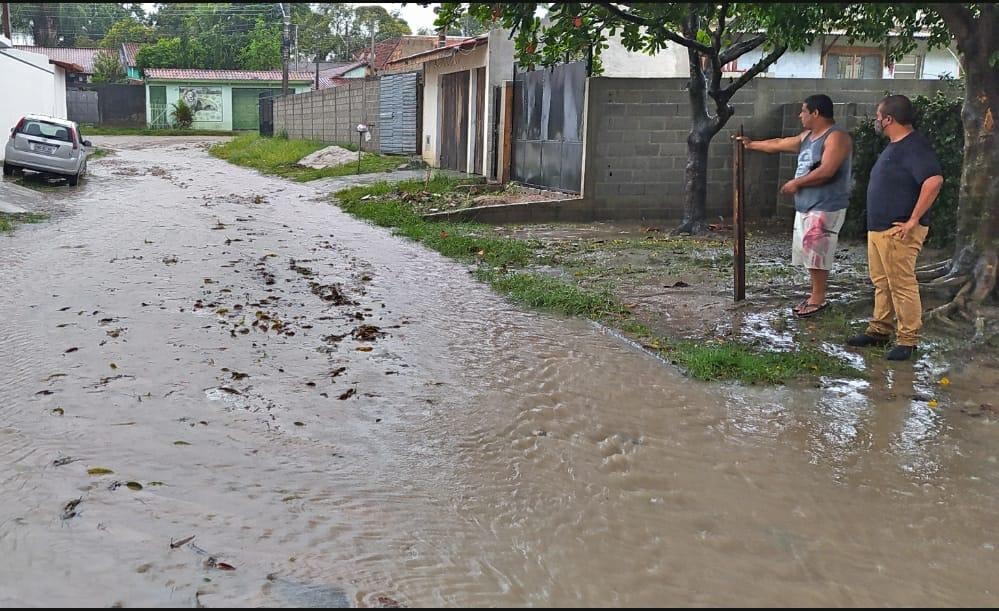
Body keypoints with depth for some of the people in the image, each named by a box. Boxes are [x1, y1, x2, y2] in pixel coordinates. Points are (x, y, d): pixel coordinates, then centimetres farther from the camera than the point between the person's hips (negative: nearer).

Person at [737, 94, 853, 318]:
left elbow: (826, 171, -24)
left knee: (816, 253, -8)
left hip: (826, 208, -9)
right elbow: (779, 144, 27)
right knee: (809, 253, 11)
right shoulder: (808, 136, 14)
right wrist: (751, 144, 32)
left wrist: (796, 183, -14)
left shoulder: (836, 137, -15)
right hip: (806, 206, 9)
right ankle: (816, 294, 20)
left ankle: (819, 299, 0)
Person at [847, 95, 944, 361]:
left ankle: (907, 341, 1)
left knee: (902, 285, -5)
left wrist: (914, 220, -26)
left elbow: (934, 180, -28)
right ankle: (879, 331, 25)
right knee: (882, 283, 16)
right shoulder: (894, 146, 16)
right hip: (878, 228, 10)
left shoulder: (914, 146, -16)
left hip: (898, 232, -10)